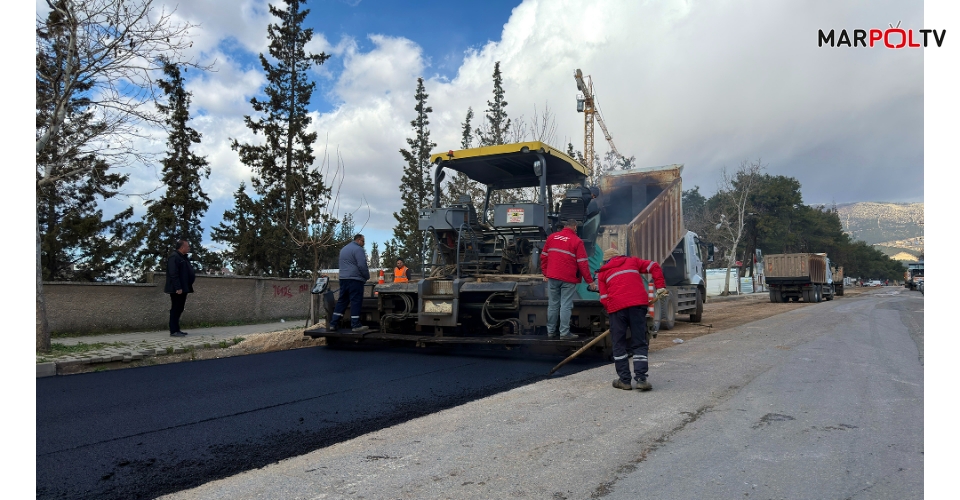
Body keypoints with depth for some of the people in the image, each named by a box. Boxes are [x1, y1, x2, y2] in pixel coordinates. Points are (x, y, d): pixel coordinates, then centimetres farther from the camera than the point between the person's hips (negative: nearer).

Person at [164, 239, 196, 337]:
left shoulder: (184, 258, 19)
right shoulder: (173, 257, -12)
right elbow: (173, 274, -20)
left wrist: (193, 277, 11)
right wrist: (178, 288, -24)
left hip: (183, 288, 10)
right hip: (177, 289, -10)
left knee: (179, 309, 12)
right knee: (175, 309, -6)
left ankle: (176, 330, 17)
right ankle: (174, 331, -3)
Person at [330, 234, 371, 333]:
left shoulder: (343, 249, 21)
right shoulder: (358, 249, -9)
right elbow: (362, 265, -16)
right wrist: (367, 276, -2)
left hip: (343, 278, 8)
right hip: (355, 279, -8)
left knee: (341, 301, 11)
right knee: (356, 301, -5)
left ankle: (333, 323, 9)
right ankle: (355, 325, -5)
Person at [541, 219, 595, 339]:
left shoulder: (552, 237, 8)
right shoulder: (577, 241, -5)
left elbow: (544, 256, 11)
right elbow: (582, 263, -7)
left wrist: (545, 273, 19)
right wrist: (589, 281, -2)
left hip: (552, 277, 4)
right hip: (568, 279, -4)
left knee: (553, 305, 11)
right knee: (566, 306, 0)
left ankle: (551, 331, 18)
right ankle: (564, 333, 1)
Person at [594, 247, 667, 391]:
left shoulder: (603, 273, 19)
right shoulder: (632, 261, 23)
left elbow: (604, 298, 11)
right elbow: (654, 267, 12)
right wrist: (660, 286, 12)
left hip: (616, 307, -1)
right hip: (638, 304, 1)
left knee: (619, 344, 10)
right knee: (639, 343, 6)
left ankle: (624, 380, 10)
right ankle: (641, 378, -2)